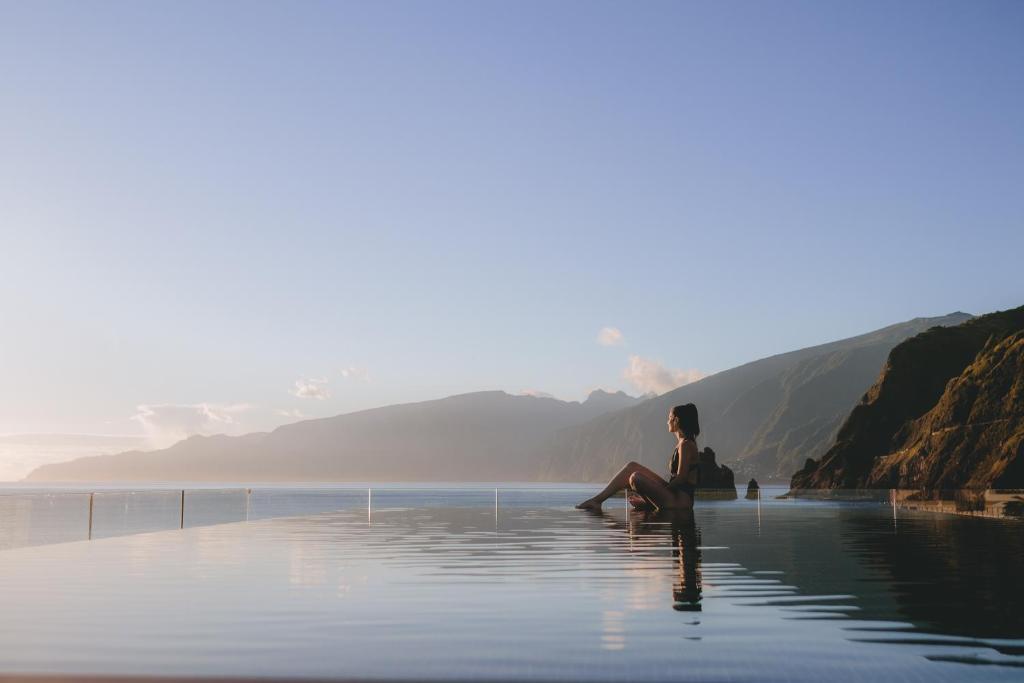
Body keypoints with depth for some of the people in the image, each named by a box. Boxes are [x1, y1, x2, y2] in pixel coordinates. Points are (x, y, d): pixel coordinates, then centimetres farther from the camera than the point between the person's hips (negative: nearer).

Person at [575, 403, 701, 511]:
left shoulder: (686, 445, -14)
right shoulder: (682, 443, 18)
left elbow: (681, 478, -18)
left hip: (681, 499, -10)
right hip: (675, 495, 10)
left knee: (636, 478, -26)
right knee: (632, 467, 3)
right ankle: (597, 500, -4)